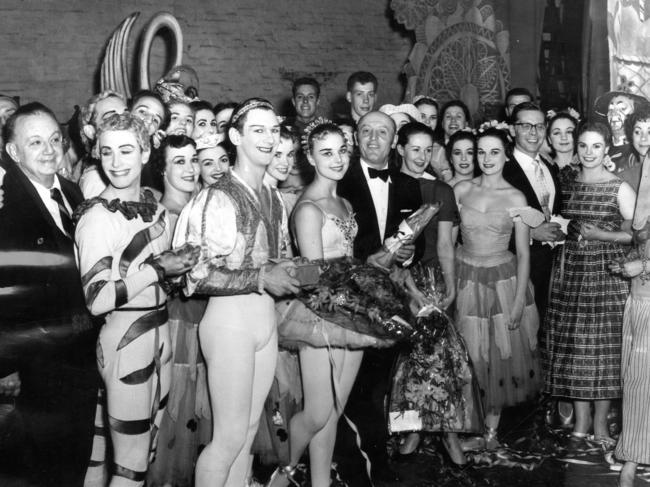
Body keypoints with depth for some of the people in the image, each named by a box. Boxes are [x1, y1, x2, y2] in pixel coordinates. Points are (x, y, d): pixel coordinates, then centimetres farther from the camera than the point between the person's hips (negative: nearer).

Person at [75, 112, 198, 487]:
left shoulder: (156, 207, 9)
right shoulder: (97, 216, -13)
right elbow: (96, 300, -20)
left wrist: (179, 262, 5)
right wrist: (157, 267, -18)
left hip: (160, 332, 8)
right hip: (124, 339, -8)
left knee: (148, 445, 17)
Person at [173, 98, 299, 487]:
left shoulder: (273, 199, 10)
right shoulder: (218, 198, -13)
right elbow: (197, 275, -19)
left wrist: (291, 273, 2)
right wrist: (262, 278, -20)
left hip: (266, 319, 7)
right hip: (230, 320, -7)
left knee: (249, 430, 15)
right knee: (230, 436, 0)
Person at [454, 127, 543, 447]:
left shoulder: (515, 198, -6)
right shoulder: (461, 190, -1)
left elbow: (523, 253, -5)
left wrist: (519, 300, -9)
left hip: (504, 279, -1)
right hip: (466, 279, 1)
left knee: (502, 355, 7)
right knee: (471, 356, 6)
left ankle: (492, 427, 22)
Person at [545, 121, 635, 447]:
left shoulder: (619, 188, -4)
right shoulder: (567, 186, 10)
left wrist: (603, 235, -15)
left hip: (607, 271, -4)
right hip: (571, 270, 4)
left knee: (604, 344, -1)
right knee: (573, 345, 4)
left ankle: (600, 422, 10)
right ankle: (580, 418, 15)